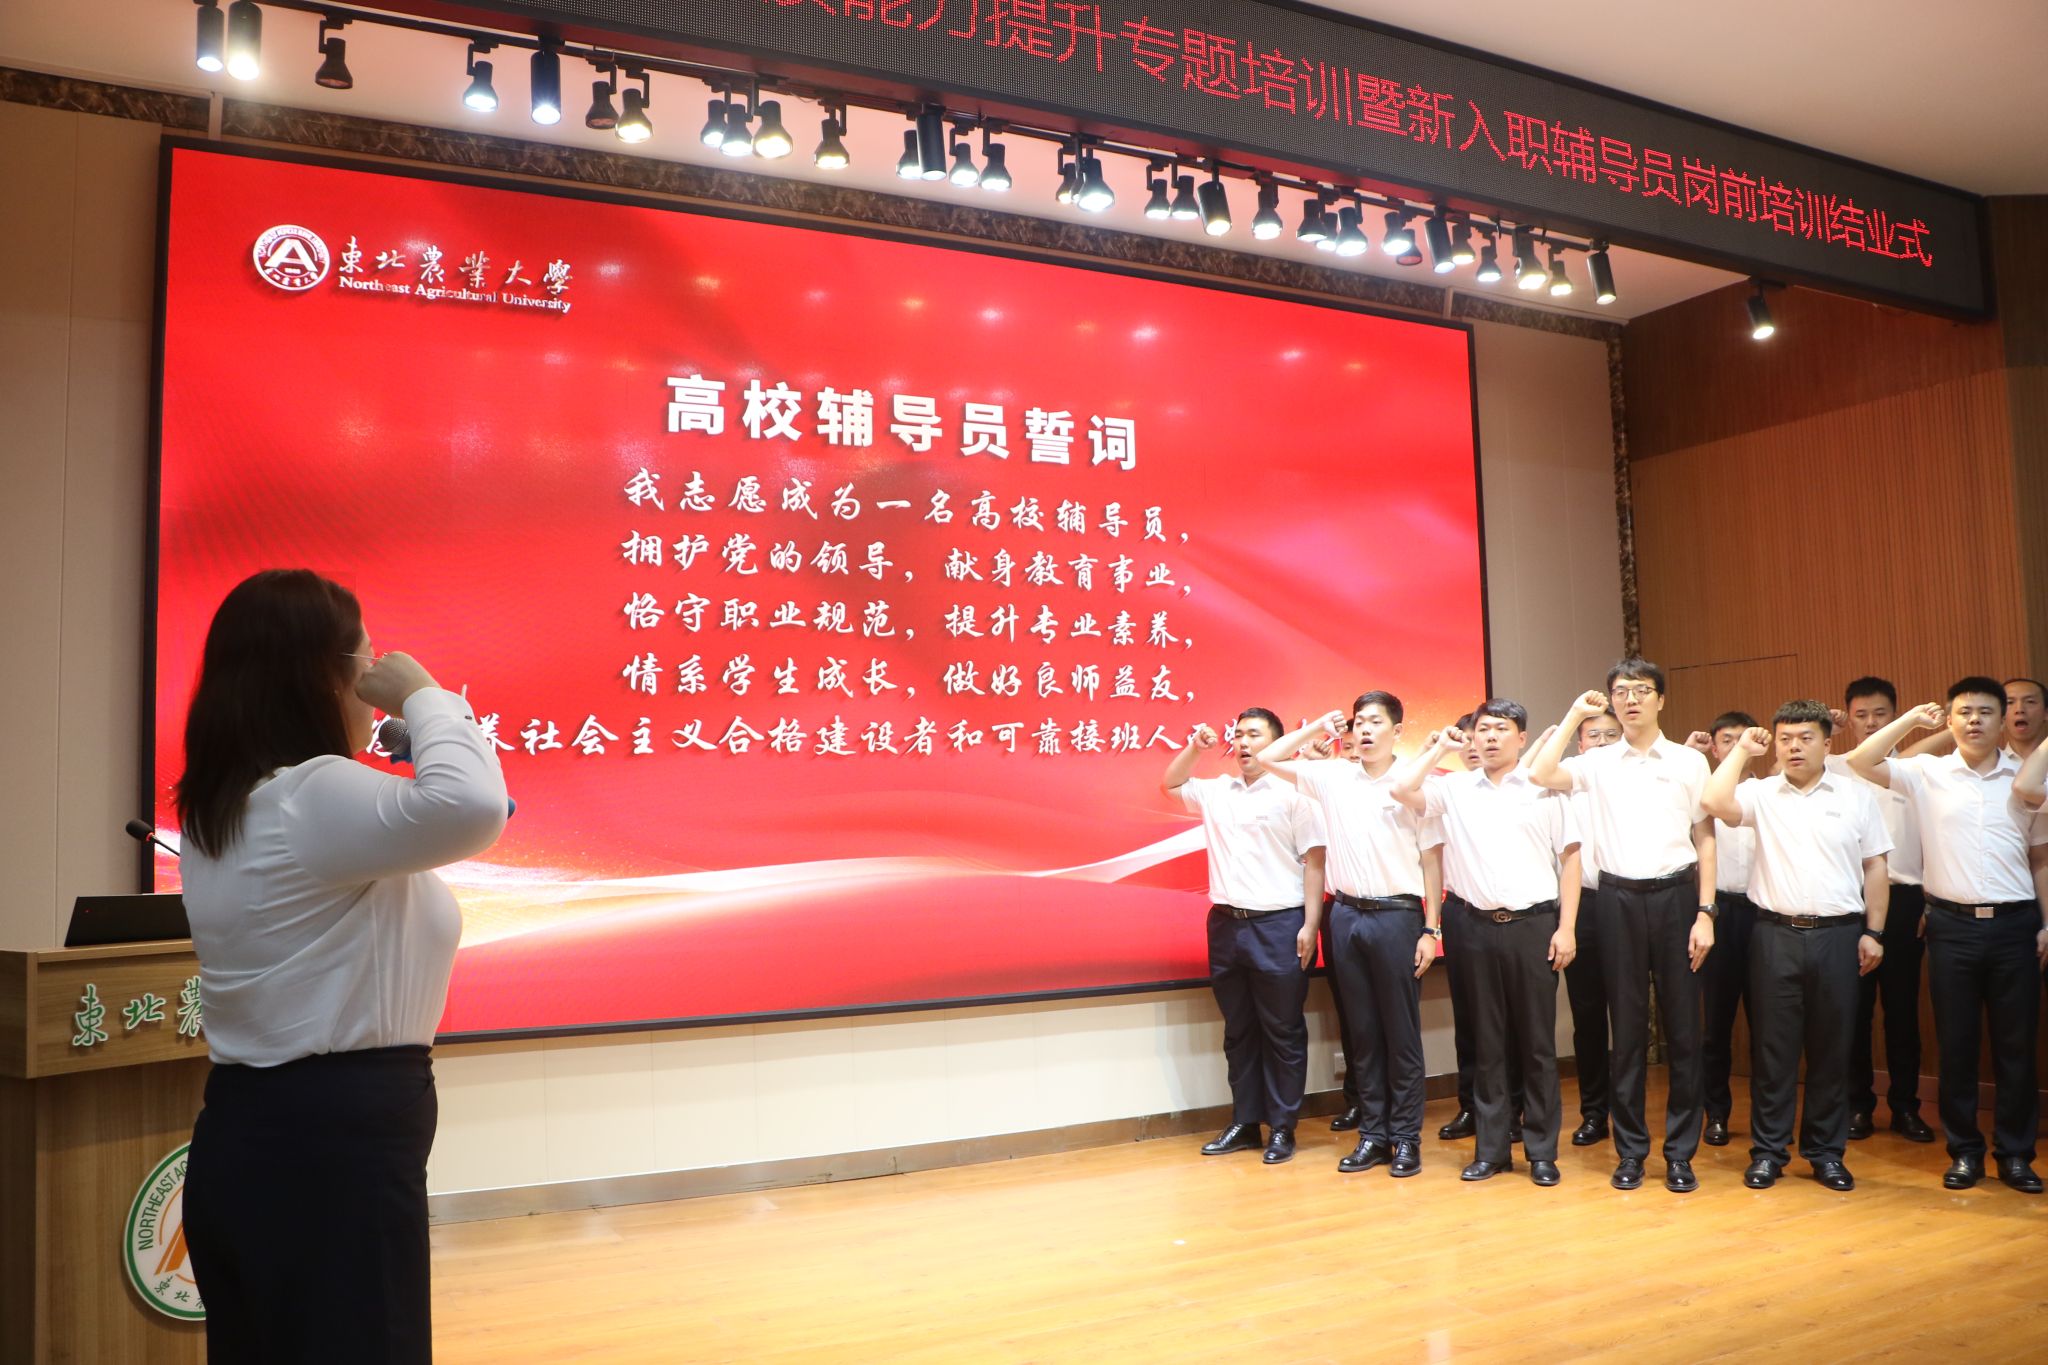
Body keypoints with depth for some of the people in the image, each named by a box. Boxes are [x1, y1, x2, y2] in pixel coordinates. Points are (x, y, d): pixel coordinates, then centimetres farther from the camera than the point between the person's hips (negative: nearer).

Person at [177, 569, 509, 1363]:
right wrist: (421, 694, -20)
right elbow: (470, 806, -39)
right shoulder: (314, 796, -20)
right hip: (336, 1142, -10)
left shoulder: (219, 810, 12)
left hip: (248, 1134, 10)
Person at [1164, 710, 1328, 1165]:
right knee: (1238, 1030, 13)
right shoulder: (1216, 790, 10)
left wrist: (1310, 926, -12)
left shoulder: (1292, 794, -5)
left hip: (1278, 926, -5)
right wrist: (1195, 747, 8)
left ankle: (1282, 1128, 14)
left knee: (1283, 1032, 4)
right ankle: (1244, 1123, 22)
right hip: (1226, 924, 5)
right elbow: (1170, 785, 24)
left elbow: (1314, 862, -7)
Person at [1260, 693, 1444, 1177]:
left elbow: (1432, 860, -3)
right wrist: (1318, 727, 6)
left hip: (1397, 915, -3)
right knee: (1363, 1031, 11)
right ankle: (1372, 1133, 20)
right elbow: (1268, 759, 11)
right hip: (1347, 915, 4)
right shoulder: (1333, 776, 6)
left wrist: (1431, 929, -6)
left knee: (1401, 1032, 4)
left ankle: (1406, 1137, 15)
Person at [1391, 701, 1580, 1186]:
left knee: (1537, 1041, 5)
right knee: (1488, 1042, 9)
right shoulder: (1454, 787, 6)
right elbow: (1401, 789, -9)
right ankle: (1492, 1148, 18)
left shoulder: (1545, 787, 0)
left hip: (1534, 924, -2)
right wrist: (1439, 747, 2)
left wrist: (1566, 927, -6)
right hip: (1479, 926, 2)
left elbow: (1569, 858, 0)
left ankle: (1542, 1150, 17)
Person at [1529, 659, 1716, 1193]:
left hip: (1676, 894, 0)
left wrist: (1705, 913, -2)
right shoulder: (1597, 763, 5)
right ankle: (1631, 1150, 16)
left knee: (1682, 1026, 4)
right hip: (1619, 897, 0)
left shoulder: (1690, 761, 5)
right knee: (1627, 1027, 6)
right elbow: (1539, 775, -13)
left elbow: (1705, 840, 5)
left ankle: (1680, 1151, 16)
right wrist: (1574, 715, -4)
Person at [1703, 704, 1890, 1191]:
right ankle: (1768, 1150, 13)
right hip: (1776, 935, -1)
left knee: (1832, 1047, 8)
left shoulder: (1856, 795, 6)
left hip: (1838, 935, 1)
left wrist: (1873, 933, 2)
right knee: (1772, 1046, 4)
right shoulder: (1761, 793, 3)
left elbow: (1875, 867, 7)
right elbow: (1714, 803, -17)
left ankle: (1826, 1151, 20)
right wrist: (1742, 749, -6)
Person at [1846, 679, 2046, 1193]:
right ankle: (1964, 1150, 17)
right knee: (1955, 1043, 6)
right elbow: (1859, 761, -9)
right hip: (1952, 924, -1)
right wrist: (1912, 719, -7)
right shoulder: (1928, 773, 2)